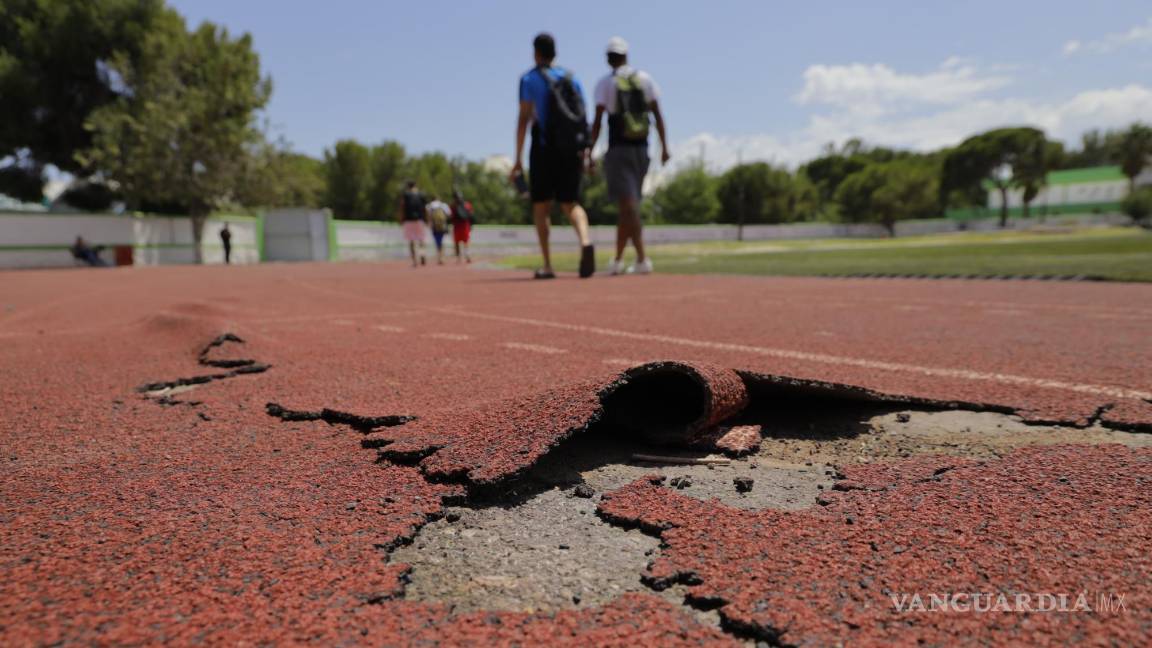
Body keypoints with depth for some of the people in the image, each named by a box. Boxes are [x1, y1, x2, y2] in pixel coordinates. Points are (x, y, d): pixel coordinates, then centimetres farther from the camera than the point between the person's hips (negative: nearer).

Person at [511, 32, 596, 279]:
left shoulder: (529, 78, 1)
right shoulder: (571, 78, 14)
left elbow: (524, 118, -7)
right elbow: (583, 118, 10)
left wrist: (518, 159, -8)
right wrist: (583, 154, 15)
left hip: (544, 149, -3)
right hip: (572, 149, 3)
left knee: (540, 206, 7)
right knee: (570, 203, 8)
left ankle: (547, 266, 2)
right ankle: (585, 242, -23)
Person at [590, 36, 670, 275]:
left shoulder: (605, 83, -1)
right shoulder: (645, 79, 9)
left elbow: (597, 121, -8)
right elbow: (658, 115, 4)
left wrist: (590, 152, -4)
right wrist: (664, 147, 5)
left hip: (618, 150, -4)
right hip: (641, 149, 4)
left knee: (629, 205, -7)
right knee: (628, 205, 12)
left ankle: (642, 259, -18)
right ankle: (618, 260, 17)